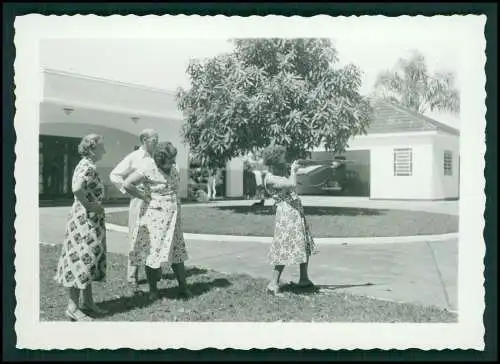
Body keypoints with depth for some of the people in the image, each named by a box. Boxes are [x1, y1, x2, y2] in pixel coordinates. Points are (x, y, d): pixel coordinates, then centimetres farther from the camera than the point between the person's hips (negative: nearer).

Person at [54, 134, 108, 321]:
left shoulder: (86, 165, 13)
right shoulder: (88, 167, -17)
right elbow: (77, 188, -34)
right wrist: (88, 205, -21)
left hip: (91, 221, 10)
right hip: (85, 220, -10)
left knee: (88, 259, 14)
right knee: (81, 259, -5)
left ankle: (87, 301, 23)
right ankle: (73, 306, 2)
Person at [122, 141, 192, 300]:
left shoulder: (173, 169, 6)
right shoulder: (148, 169, -15)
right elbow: (127, 184, -21)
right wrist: (145, 197, -14)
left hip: (173, 219, 6)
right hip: (154, 217, -6)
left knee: (177, 251, 9)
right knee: (152, 252, 1)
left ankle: (183, 286, 18)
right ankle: (153, 290, 15)